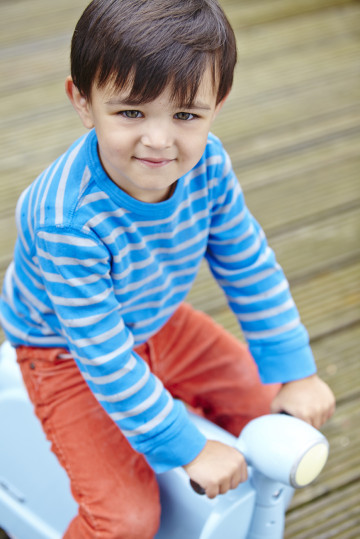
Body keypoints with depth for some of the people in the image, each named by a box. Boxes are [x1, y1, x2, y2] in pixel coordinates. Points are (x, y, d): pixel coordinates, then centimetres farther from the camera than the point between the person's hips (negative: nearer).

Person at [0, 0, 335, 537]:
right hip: (69, 354, -6)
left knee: (272, 406, 8)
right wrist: (187, 449, -25)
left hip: (160, 324, 6)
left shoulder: (207, 164, -20)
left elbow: (250, 267, -5)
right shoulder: (68, 220, -38)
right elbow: (103, 357, -31)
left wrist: (293, 371, -4)